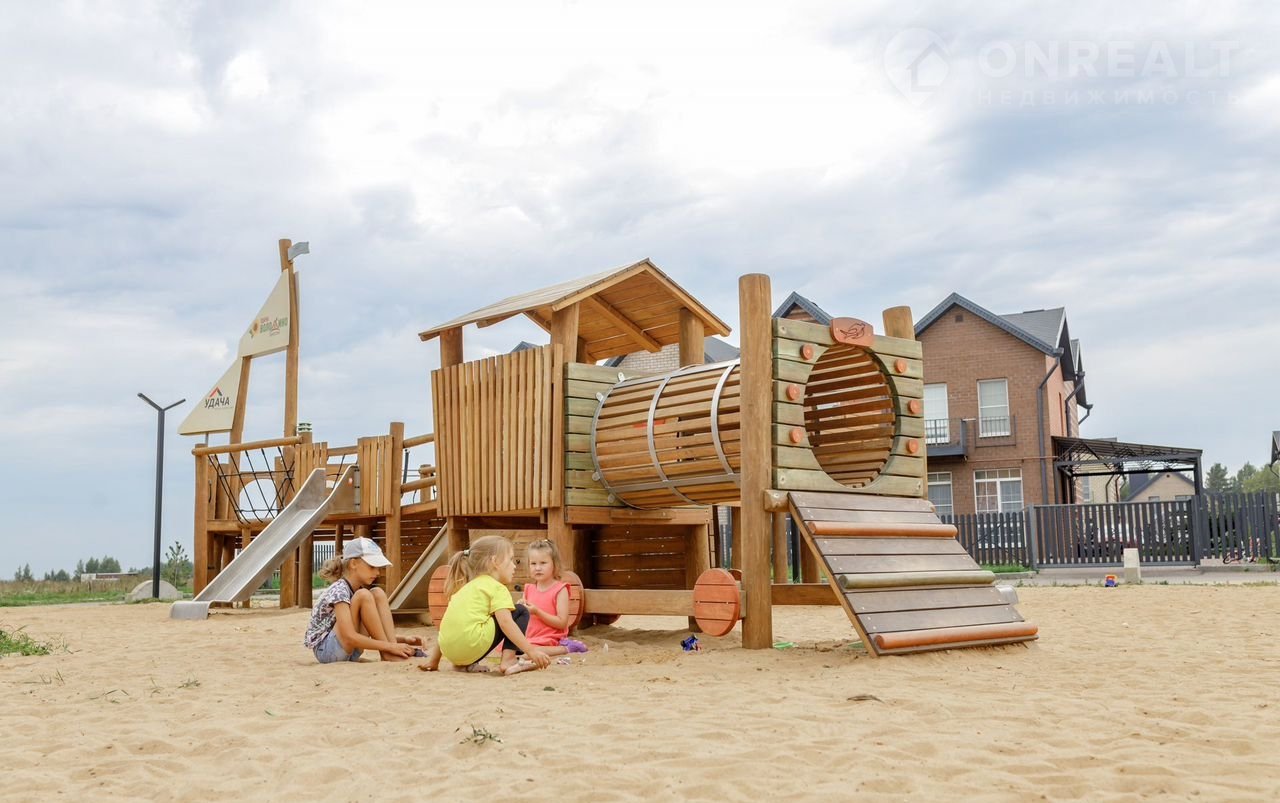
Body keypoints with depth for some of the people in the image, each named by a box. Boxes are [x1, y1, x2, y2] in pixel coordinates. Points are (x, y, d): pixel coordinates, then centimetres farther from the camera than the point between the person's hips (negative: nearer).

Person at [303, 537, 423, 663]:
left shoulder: (359, 590, 8)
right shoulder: (339, 591, -19)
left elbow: (373, 632, 9)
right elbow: (349, 637, -29)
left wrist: (403, 639, -7)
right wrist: (390, 647, -29)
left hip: (349, 652, 8)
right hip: (326, 651, -8)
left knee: (378, 594, -6)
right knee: (363, 596, -24)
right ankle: (388, 654, -20)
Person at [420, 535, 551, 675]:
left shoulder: (466, 588, 27)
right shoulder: (497, 588, 2)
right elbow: (506, 623, -11)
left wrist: (434, 660, 31)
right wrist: (531, 650, -13)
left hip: (449, 651, 8)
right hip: (471, 645, -8)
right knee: (521, 612, 8)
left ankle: (465, 664, 16)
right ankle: (508, 660, -7)